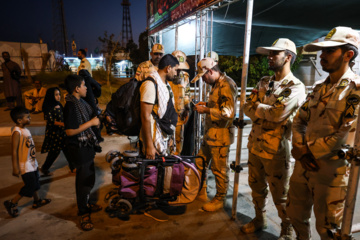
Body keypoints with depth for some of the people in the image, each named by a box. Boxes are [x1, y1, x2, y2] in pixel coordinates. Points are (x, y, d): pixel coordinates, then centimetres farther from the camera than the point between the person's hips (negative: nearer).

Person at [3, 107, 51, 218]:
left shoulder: (25, 129, 5)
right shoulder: (17, 132, -22)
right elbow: (14, 151, -23)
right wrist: (15, 168, -24)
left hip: (32, 162, 9)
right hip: (24, 165, -9)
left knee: (35, 182, 20)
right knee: (30, 186, -2)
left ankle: (37, 201, 37)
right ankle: (12, 203, 15)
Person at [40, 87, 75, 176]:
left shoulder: (59, 105, 7)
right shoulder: (48, 108, -13)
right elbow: (50, 121, -20)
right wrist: (62, 124, -31)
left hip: (62, 131, 6)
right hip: (53, 132, -6)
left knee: (67, 149, 7)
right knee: (54, 152, 3)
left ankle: (72, 167, 17)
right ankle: (44, 168, 25)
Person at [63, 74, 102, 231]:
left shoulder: (80, 102, 7)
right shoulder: (70, 106, -22)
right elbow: (70, 131, -26)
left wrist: (97, 120, 7)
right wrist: (91, 122, -22)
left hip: (87, 145, 10)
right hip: (79, 148, -9)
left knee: (88, 177, 21)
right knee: (84, 180, 2)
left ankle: (86, 204, 40)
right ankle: (83, 213, 19)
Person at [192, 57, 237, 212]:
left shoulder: (227, 85, -18)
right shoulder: (216, 84, 14)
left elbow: (228, 112, -26)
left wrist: (206, 110, -19)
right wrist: (206, 104, 10)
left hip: (220, 136, -10)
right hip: (210, 133, 10)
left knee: (219, 170, 5)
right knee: (200, 163, 18)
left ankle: (219, 200, 23)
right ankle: (201, 193, 36)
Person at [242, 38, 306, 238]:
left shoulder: (295, 87, -11)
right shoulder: (264, 82, 10)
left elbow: (278, 113, -24)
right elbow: (247, 107, 2)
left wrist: (257, 107, -7)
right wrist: (267, 113, -15)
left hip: (276, 149, -6)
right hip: (255, 145, 6)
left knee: (280, 194, 9)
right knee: (257, 187, 20)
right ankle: (259, 219, 41)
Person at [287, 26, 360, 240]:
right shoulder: (319, 88, 10)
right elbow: (299, 120, 9)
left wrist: (307, 150, -11)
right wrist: (300, 150, -7)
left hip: (332, 171, -6)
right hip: (303, 165, 7)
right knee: (296, 215, 21)